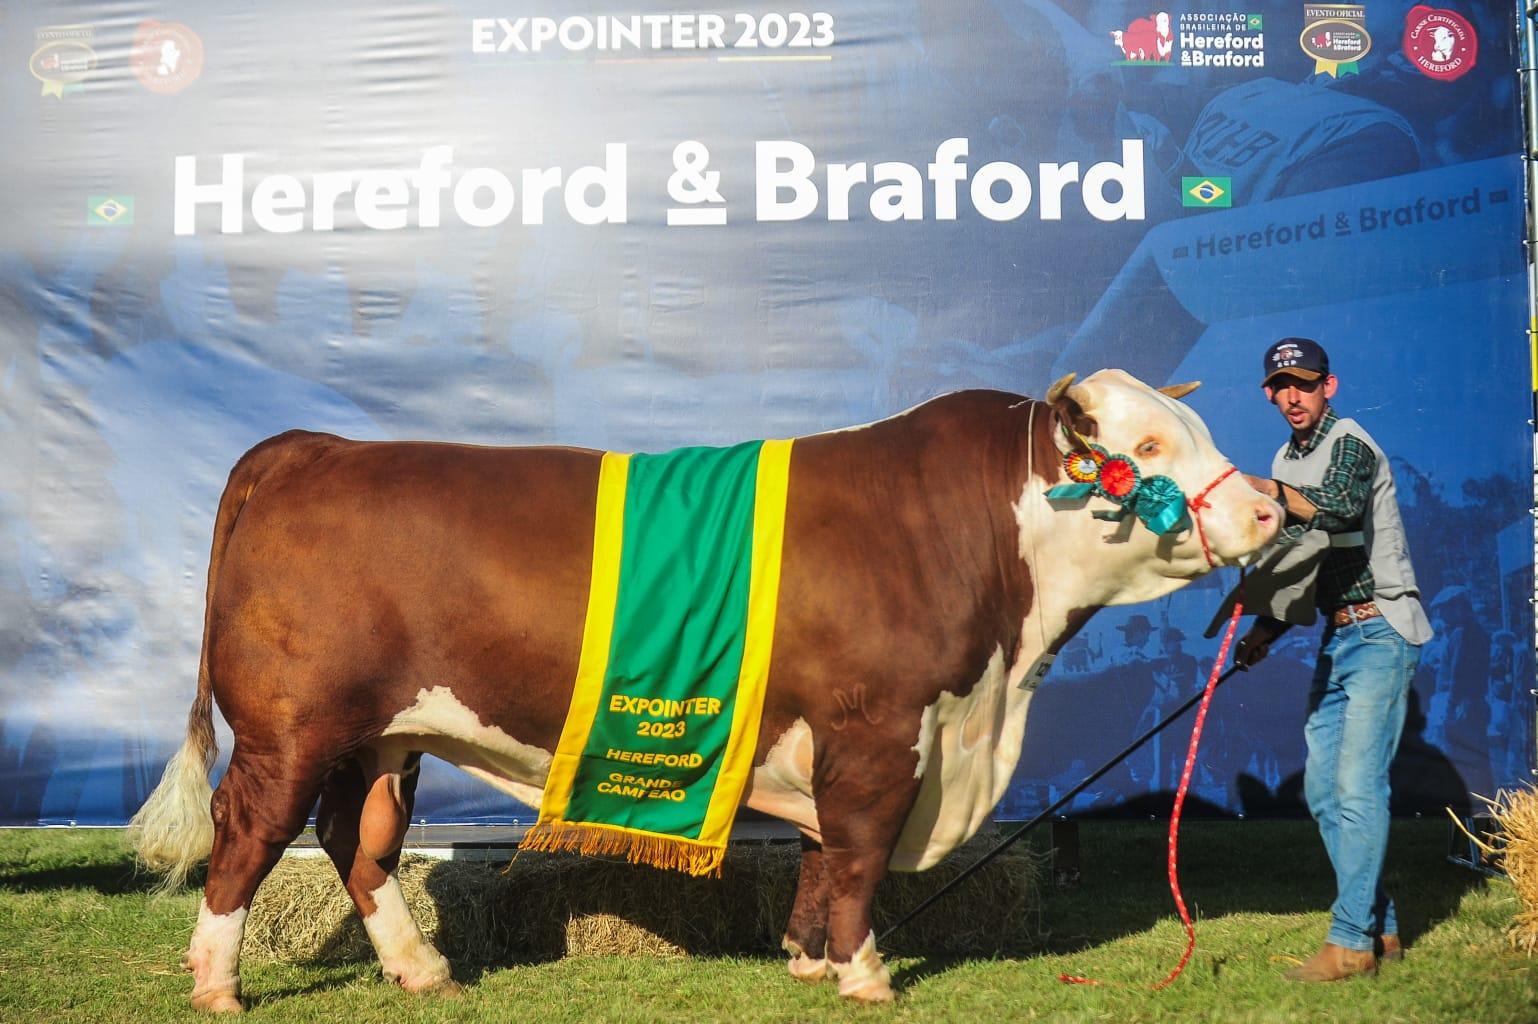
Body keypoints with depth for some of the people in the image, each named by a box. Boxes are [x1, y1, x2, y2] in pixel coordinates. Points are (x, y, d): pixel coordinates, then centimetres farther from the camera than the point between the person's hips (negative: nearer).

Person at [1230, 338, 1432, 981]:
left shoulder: (1349, 443, -11)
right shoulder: (1288, 464, 15)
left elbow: (1341, 509, -33)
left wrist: (1268, 490, -30)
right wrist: (1266, 630, 13)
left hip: (1380, 631, -9)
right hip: (1337, 637, 9)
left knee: (1357, 785, -14)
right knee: (1324, 789, 8)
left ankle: (1351, 941, -11)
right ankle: (1381, 928, 17)